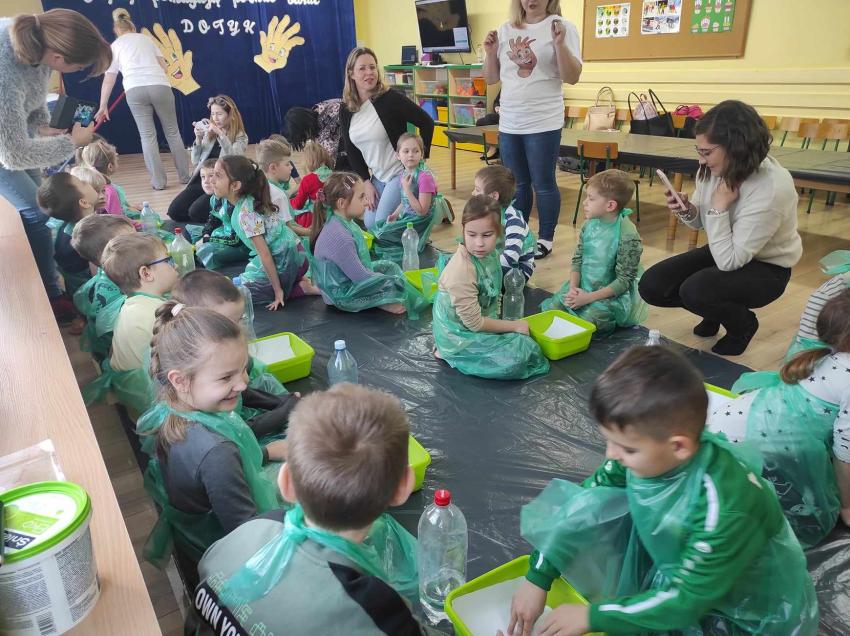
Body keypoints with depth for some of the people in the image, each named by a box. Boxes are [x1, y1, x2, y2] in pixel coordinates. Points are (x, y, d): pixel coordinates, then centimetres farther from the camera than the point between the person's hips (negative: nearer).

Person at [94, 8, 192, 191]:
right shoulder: (146, 38, 23)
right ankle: (185, 175, 13)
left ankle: (158, 181, 0)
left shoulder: (114, 46, 19)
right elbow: (163, 66, 18)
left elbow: (108, 80, 18)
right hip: (160, 85, 1)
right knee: (172, 131, 10)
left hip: (135, 90, -1)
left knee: (147, 136, 4)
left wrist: (103, 106, 25)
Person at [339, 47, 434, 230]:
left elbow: (427, 123, -14)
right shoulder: (346, 110, 1)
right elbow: (351, 150, 7)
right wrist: (366, 182, 0)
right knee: (369, 225, 10)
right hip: (377, 177, 7)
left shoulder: (390, 98, -16)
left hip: (402, 172, -7)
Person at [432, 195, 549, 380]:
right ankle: (450, 354, -4)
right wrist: (514, 326, -13)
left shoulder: (491, 254, -4)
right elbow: (473, 322, -23)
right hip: (459, 335, -9)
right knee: (516, 358, -19)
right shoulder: (462, 271, -29)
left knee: (526, 342, 8)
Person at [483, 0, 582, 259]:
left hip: (543, 124, -4)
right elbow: (491, 78, 12)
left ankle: (545, 239, 14)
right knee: (517, 184, 13)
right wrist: (491, 52, -4)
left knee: (543, 184, 2)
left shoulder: (563, 27, -4)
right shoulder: (505, 30, 9)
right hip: (508, 123, 5)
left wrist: (559, 44, -22)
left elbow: (572, 77, -10)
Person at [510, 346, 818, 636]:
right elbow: (583, 506, -10)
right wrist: (537, 579, -12)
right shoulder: (650, 453, -21)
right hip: (677, 567, 6)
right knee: (594, 503, -10)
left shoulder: (726, 508, -37)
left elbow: (683, 602, -27)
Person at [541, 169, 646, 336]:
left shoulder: (628, 236, -20)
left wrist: (589, 297, -22)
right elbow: (577, 259, 6)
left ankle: (609, 322, 7)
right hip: (581, 287, 6)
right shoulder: (589, 225, -1)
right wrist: (573, 288, -12)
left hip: (611, 295, -6)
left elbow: (624, 280, -18)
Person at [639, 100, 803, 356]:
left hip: (766, 267, -6)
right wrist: (686, 210, -19)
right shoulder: (714, 169, -15)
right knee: (651, 285, -8)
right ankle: (715, 310, 20)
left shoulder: (771, 189, -32)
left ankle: (742, 325, 2)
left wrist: (720, 206, -30)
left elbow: (729, 262, -31)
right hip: (726, 252, 6)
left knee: (695, 290, -32)